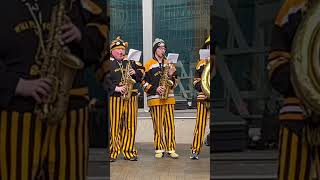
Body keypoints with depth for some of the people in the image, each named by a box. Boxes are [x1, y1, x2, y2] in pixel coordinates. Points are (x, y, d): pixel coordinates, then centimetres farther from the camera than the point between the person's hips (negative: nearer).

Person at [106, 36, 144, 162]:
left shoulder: (130, 62, 17)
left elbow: (142, 70, 23)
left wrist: (135, 73, 2)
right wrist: (116, 88, -16)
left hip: (131, 97, 5)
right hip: (114, 97, -4)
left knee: (130, 126, 5)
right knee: (114, 126, -4)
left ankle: (129, 152, 13)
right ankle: (112, 153, 2)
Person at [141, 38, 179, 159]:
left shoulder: (169, 64, 17)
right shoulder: (149, 64, 3)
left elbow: (174, 83, 18)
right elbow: (143, 82, -1)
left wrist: (171, 75, -3)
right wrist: (155, 89, -12)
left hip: (169, 98, 3)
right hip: (154, 98, -3)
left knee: (170, 124, 0)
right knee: (157, 125, -1)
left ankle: (171, 149, 4)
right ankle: (159, 149, 7)